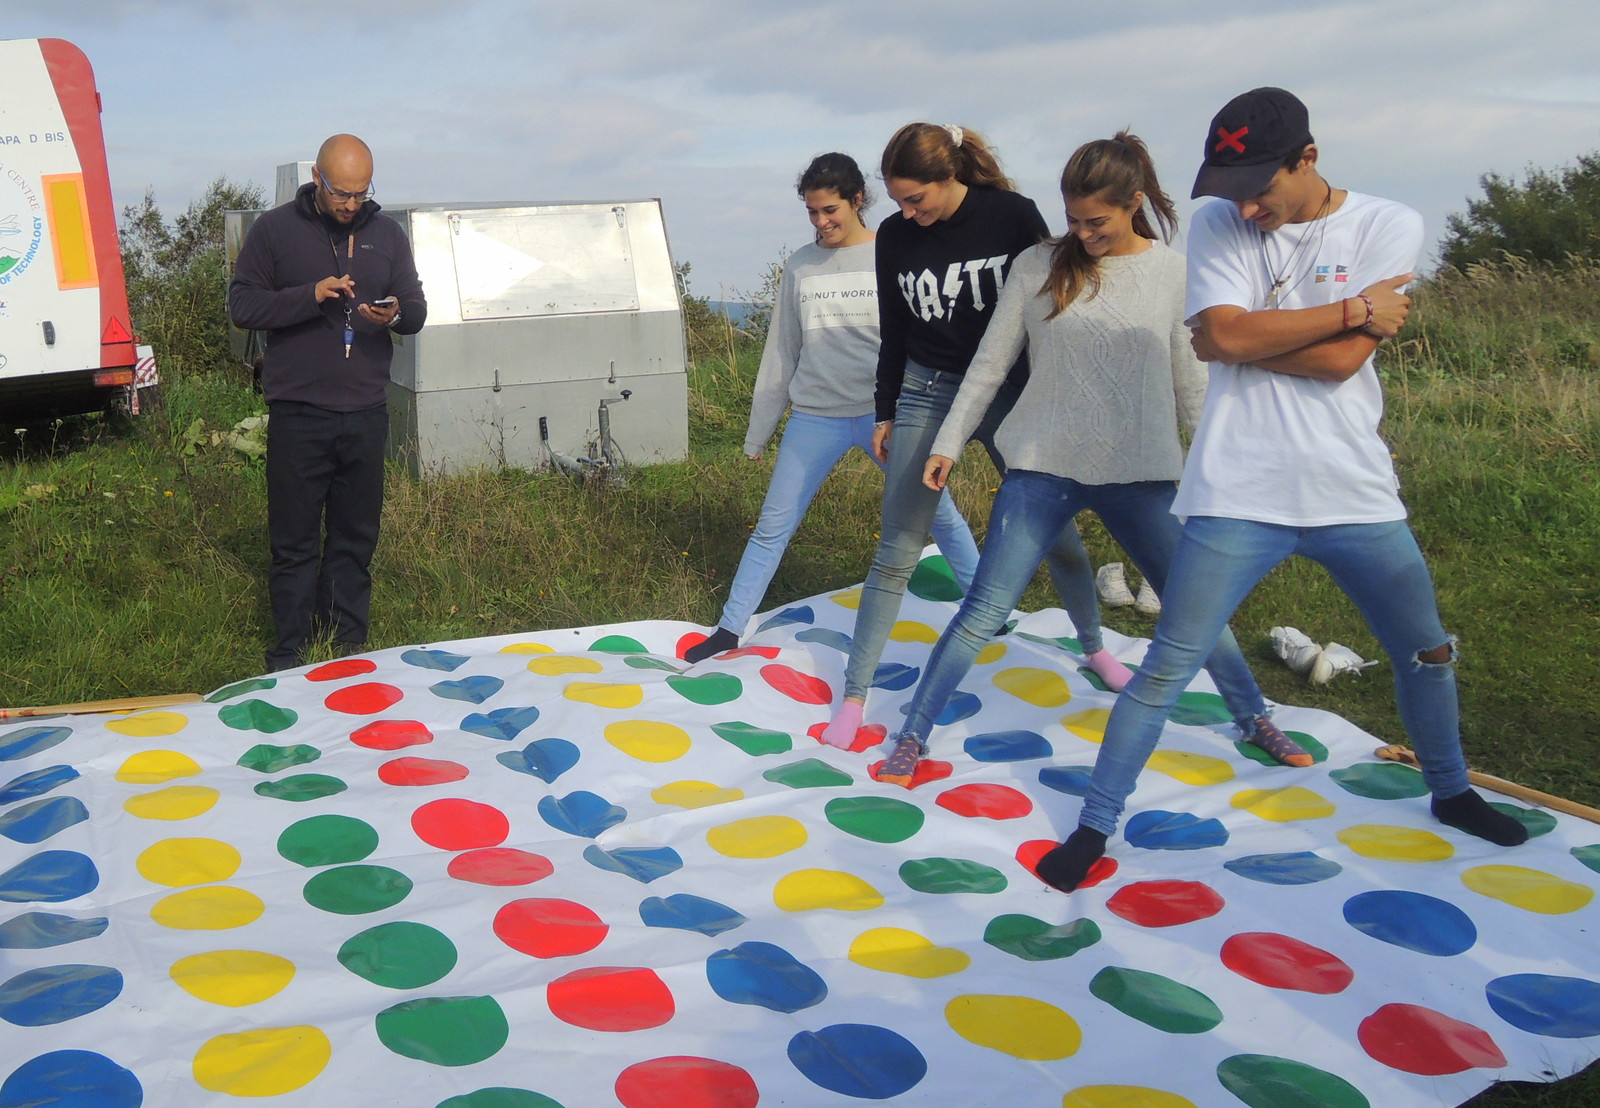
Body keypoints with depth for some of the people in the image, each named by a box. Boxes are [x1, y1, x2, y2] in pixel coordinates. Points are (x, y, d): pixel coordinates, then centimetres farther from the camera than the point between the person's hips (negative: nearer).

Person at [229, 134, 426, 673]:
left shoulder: (386, 233, 11)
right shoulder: (274, 229, 1)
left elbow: (417, 312, 13)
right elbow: (242, 305, -3)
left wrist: (396, 313, -10)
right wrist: (311, 296, -17)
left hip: (366, 413, 3)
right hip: (297, 413, -3)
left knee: (356, 541, 10)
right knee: (294, 542, 2)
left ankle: (349, 647, 19)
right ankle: (289, 656, 11)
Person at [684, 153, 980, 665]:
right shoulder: (800, 266, 4)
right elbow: (780, 354, 10)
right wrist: (757, 435, 12)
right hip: (815, 418, 2)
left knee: (940, 514, 7)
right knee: (772, 528, 4)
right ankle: (729, 629, 15)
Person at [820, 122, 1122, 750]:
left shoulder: (1014, 216, -10)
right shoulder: (894, 237, -2)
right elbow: (894, 333, 8)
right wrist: (885, 413, 13)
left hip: (1011, 392, -1)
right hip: (926, 397, 1)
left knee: (1057, 533, 9)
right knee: (896, 553, -1)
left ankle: (1095, 648, 34)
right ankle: (854, 695, 6)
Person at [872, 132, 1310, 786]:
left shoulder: (1173, 272, 1)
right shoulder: (1038, 267, -1)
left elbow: (1189, 381, 9)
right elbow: (989, 365, 5)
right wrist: (948, 443, 6)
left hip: (1143, 474, 1)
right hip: (1043, 467, -1)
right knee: (983, 614, -5)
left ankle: (1254, 720, 34)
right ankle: (912, 736, 8)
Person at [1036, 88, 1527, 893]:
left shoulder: (1388, 227, -4)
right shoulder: (1217, 224, -2)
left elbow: (1342, 362, -15)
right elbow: (1221, 336, -18)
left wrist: (1248, 335, -10)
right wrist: (1355, 308, -13)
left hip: (1355, 494, 2)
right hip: (1240, 495, -2)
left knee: (1427, 652, 18)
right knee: (1167, 669, -3)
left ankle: (1450, 793, 44)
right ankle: (1094, 826, 11)